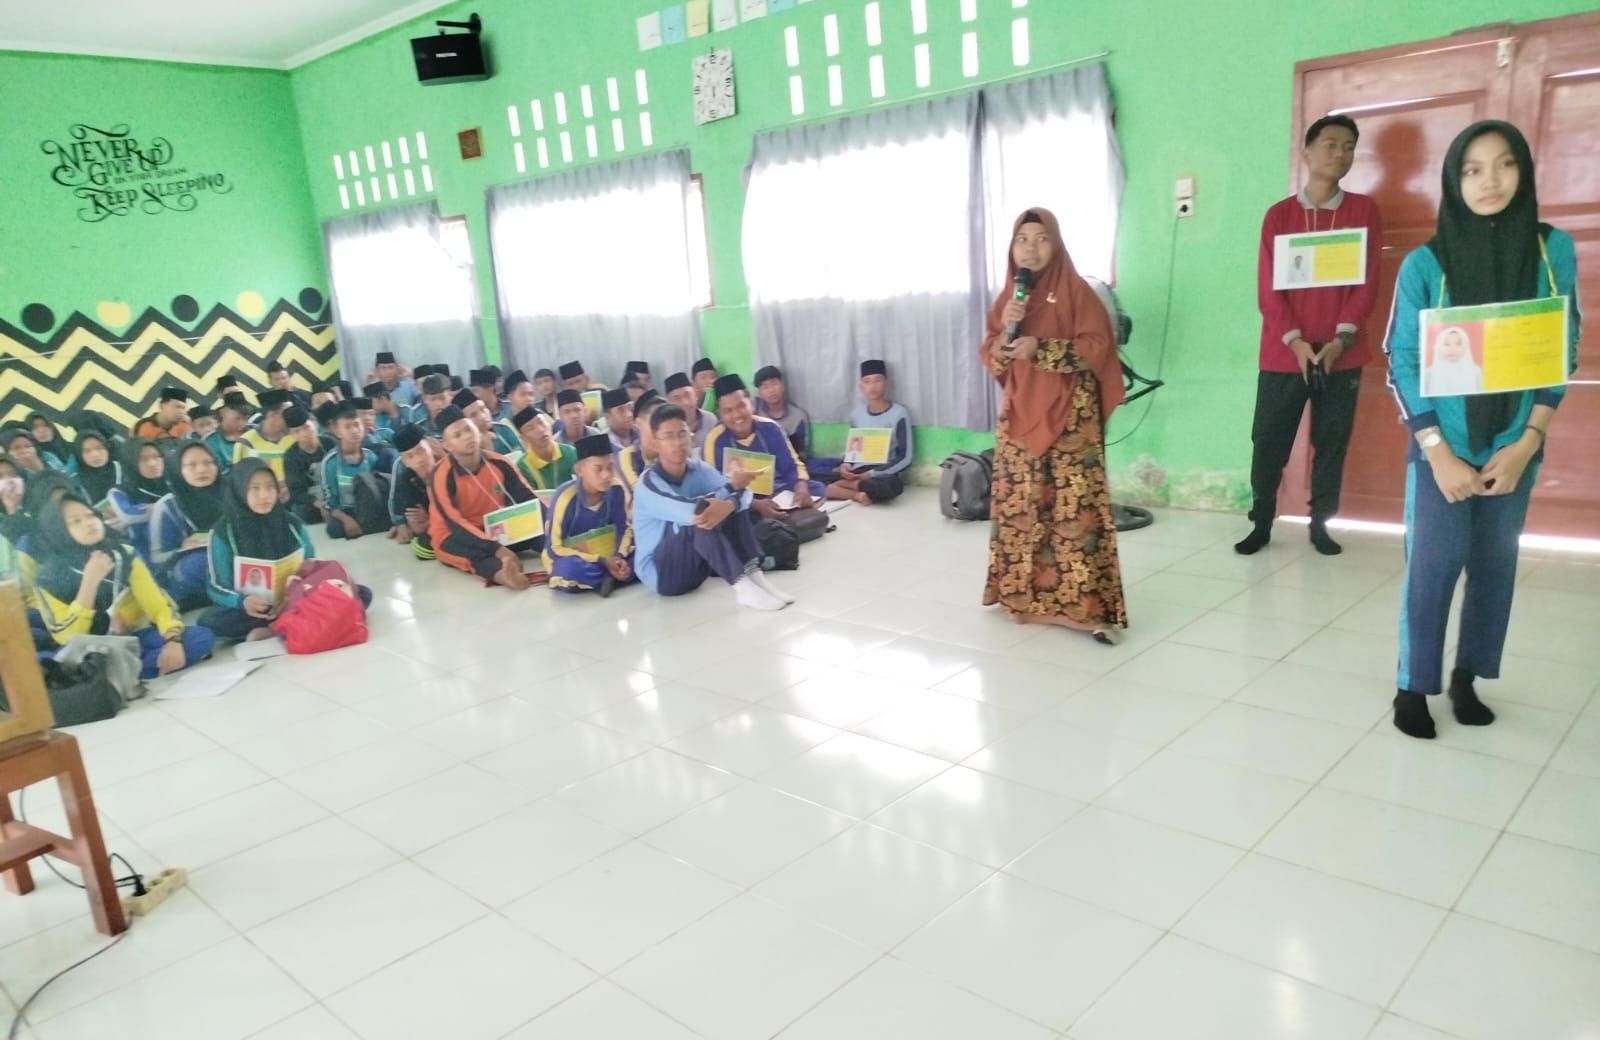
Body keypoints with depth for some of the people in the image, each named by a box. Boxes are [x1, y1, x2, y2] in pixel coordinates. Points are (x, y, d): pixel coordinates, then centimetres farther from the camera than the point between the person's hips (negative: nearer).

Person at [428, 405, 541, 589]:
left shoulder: (498, 463, -6)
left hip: (495, 531, 6)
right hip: (454, 537, -6)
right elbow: (454, 523, -27)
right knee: (469, 550, -41)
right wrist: (496, 549, -39)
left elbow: (527, 497, -6)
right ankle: (499, 571, -71)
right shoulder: (444, 475, -19)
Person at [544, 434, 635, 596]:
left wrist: (619, 557, -19)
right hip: (572, 557, -4)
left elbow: (625, 528, 2)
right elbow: (554, 549, -20)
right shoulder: (566, 497, -26)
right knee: (569, 571, -39)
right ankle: (617, 575, -18)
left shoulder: (617, 490, -15)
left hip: (606, 555, 4)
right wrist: (602, 561, -25)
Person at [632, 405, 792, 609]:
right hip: (660, 573, -7)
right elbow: (689, 512, -36)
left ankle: (753, 574, -18)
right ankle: (742, 586, -31)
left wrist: (727, 505, -36)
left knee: (735, 505, -6)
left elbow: (744, 495, -14)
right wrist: (732, 486, -29)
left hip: (694, 565, 7)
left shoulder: (698, 469, -1)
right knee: (699, 520, -31)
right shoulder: (649, 482, -19)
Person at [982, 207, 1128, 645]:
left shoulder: (1076, 291, -2)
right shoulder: (1007, 297, 13)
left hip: (1069, 415, -5)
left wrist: (1041, 349, -19)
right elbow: (990, 358, 9)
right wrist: (1006, 329, -10)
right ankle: (1025, 594, 16)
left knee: (1073, 506, -9)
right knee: (1020, 504, 5)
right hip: (1019, 414, 5)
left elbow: (1097, 347, -10)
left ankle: (1083, 602, -7)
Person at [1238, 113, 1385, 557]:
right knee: (1268, 442, 1)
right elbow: (1268, 288, -2)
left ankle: (1320, 523, 17)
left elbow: (1367, 282, 0)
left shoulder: (1364, 210, 6)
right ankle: (1261, 524, 13)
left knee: (1332, 443, 5)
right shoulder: (1278, 215, 4)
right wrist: (1295, 341, -13)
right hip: (1283, 353, 0)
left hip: (1341, 353, 1)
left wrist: (1340, 340, -11)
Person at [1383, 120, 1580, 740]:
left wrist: (1527, 443, -7)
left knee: (1495, 565, 9)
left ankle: (1467, 678, 23)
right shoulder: (1425, 264, -8)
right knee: (1433, 565, -3)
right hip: (1442, 445, -3)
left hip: (1515, 446, 3)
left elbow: (1563, 352, 2)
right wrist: (1438, 452, -13)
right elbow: (1402, 362, -8)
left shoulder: (1553, 250, -1)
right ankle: (1413, 688, 10)